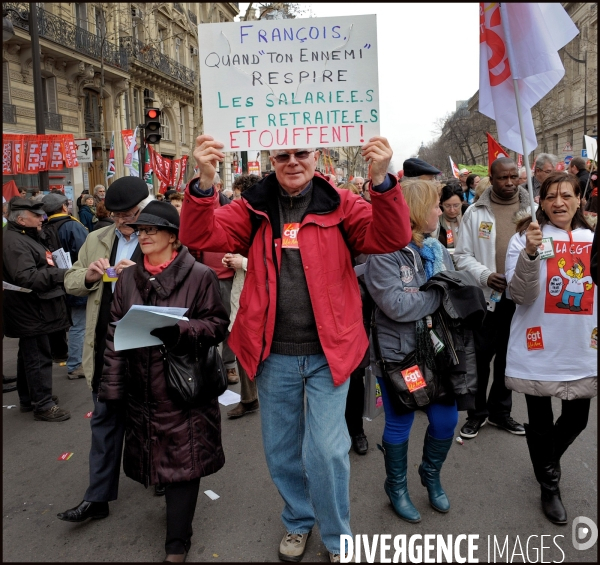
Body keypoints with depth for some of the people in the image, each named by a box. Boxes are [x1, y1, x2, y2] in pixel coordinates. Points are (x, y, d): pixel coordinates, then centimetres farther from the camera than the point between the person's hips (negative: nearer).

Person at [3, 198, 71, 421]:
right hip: (30, 311, -11)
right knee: (38, 357, -4)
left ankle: (28, 398, 30)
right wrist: (61, 274, -24)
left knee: (29, 355, 18)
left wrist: (59, 273, 12)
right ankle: (43, 405, 4)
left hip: (32, 310, 11)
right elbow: (26, 278, -28)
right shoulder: (14, 242, -19)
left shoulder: (26, 237, 17)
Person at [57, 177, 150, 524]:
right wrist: (88, 276, -7)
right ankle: (98, 497, 25)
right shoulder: (96, 240, 8)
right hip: (106, 346, 5)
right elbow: (71, 283, 14)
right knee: (105, 419, 13)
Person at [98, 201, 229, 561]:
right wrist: (112, 385, 4)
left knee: (182, 460, 2)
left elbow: (218, 325, -8)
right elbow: (116, 333, 8)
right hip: (142, 388, 5)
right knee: (158, 457, 16)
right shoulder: (129, 279, 8)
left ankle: (178, 543, 16)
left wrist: (178, 329, -24)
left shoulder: (199, 275, -8)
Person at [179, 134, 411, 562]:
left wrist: (382, 181, -31)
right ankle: (298, 521, 43)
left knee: (327, 449, 0)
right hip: (274, 354, 3)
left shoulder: (339, 204, -2)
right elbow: (201, 236, -9)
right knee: (280, 448, 17)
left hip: (328, 351, -2)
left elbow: (390, 238, -14)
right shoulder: (253, 209, 2)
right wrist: (204, 183, -27)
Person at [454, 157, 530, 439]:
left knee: (509, 356, 15)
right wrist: (484, 275, -17)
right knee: (481, 357, 7)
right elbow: (462, 254, -2)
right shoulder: (476, 212, -2)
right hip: (485, 296, -2)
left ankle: (500, 411, 32)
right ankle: (477, 412, 25)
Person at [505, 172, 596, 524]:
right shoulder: (526, 237, -6)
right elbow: (521, 295, -16)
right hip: (539, 349, -4)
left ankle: (549, 462, 47)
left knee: (577, 419, 16)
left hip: (582, 350, 4)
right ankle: (549, 485, 33)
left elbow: (595, 294, 14)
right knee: (540, 422, 9)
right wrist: (530, 253, -29)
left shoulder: (593, 240, 7)